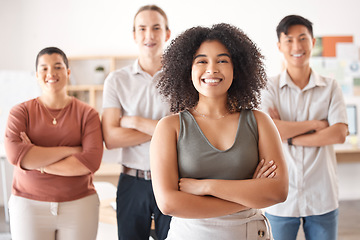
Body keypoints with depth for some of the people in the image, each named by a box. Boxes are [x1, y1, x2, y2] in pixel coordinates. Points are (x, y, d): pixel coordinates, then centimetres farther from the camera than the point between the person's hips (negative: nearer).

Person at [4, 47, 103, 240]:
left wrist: (38, 163, -13)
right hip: (28, 204, 0)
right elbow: (15, 155, -16)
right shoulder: (21, 112, 1)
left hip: (80, 204, 0)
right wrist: (70, 150, -15)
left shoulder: (87, 114, 0)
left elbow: (91, 161, -13)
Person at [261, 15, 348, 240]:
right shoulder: (270, 88, 0)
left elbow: (339, 134, -8)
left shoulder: (331, 87, 4)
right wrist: (315, 124, -11)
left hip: (322, 198, 1)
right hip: (281, 198, -1)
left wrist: (288, 136, -12)